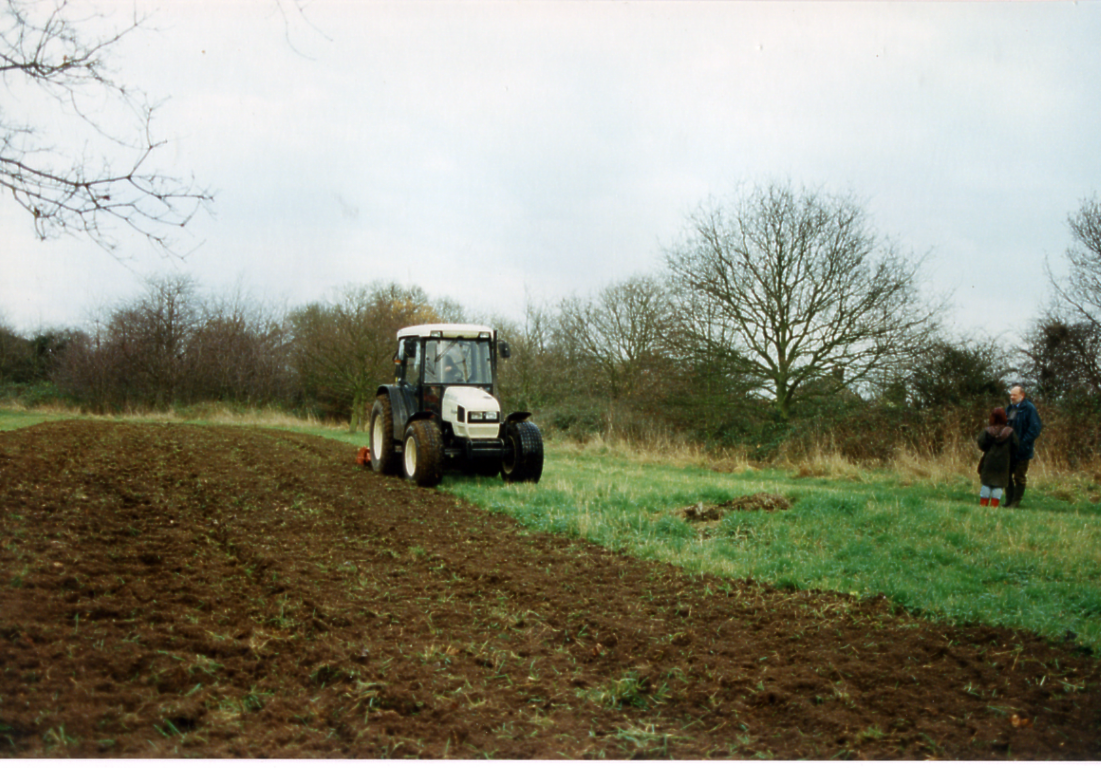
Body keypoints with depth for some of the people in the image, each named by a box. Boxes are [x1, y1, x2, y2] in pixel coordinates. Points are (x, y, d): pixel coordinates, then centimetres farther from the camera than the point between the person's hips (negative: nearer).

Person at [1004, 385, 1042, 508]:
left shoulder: (1029, 408, -11)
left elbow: (1035, 428, -15)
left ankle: (1016, 502, 8)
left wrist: (1023, 444, -20)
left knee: (1019, 477, 2)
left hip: (1021, 450, -7)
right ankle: (1009, 500, 21)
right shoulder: (1010, 409, 12)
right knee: (1007, 474, 12)